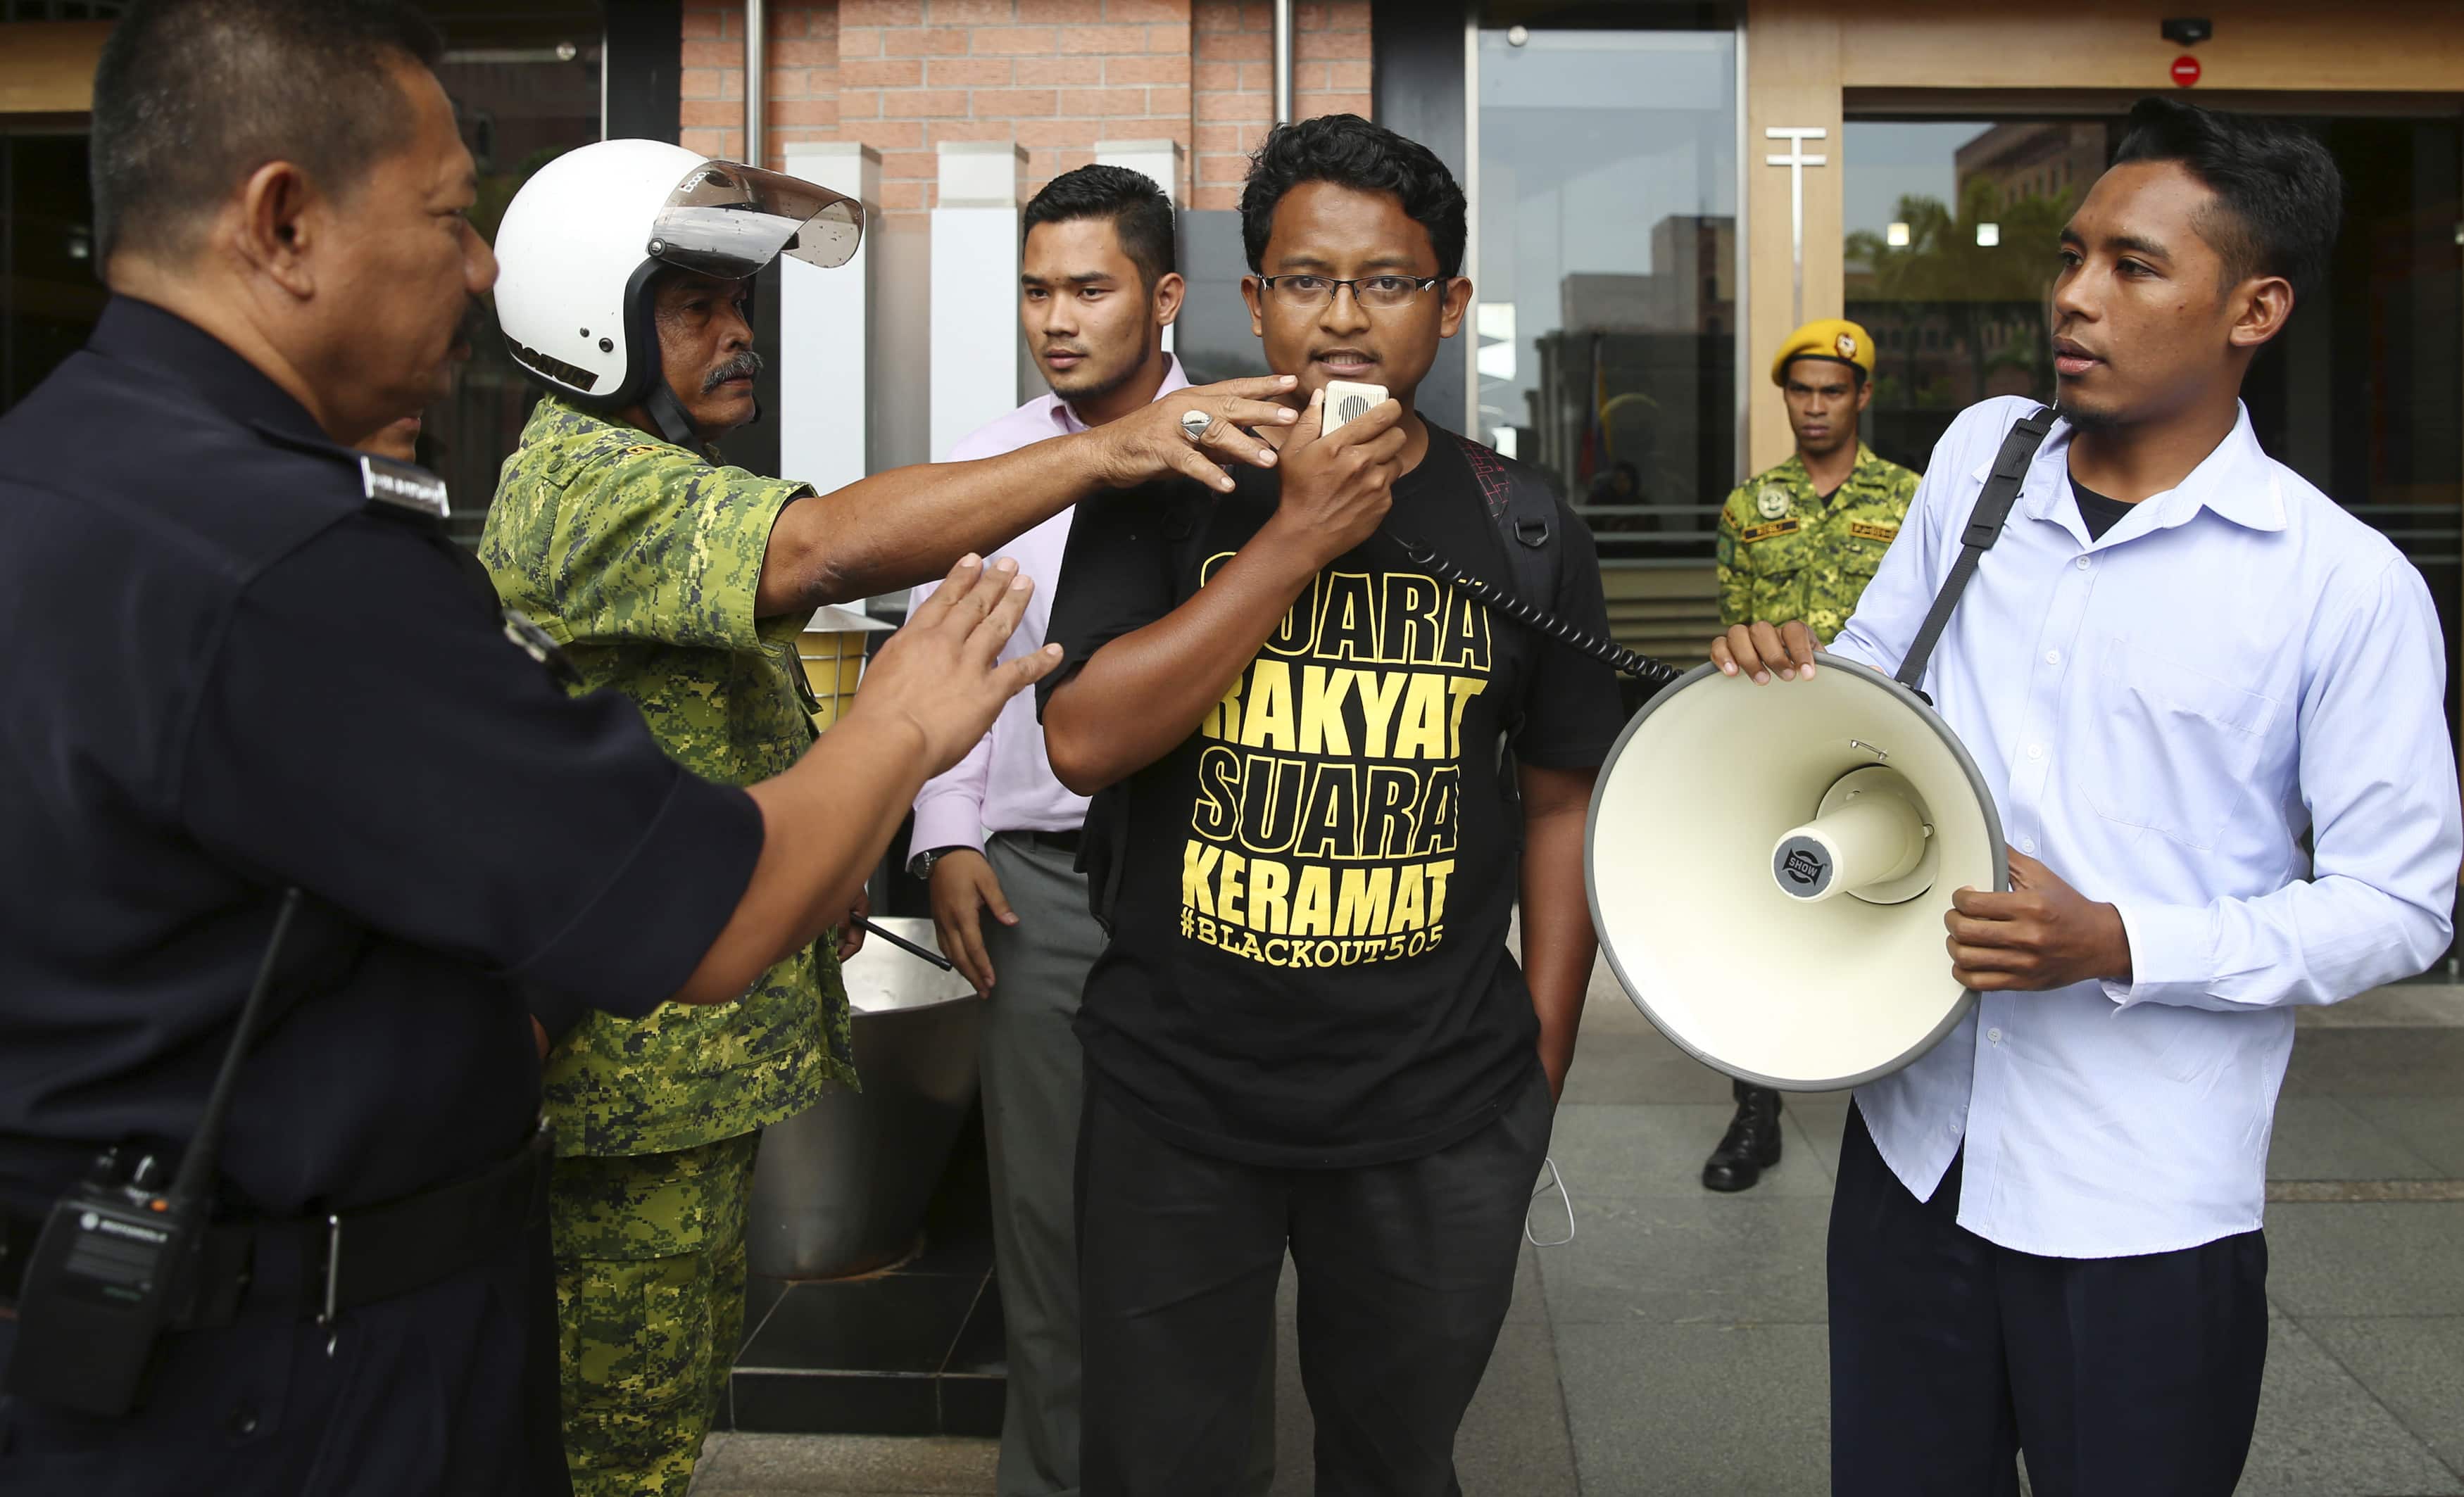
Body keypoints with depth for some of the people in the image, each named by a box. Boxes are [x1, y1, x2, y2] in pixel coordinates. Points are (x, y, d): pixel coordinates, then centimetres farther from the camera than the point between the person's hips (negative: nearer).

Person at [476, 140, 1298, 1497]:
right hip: (635, 1062, -10)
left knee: (686, 1373, 22)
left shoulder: (667, 487, 18)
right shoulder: (577, 480, -18)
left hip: (710, 1042, 10)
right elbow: (821, 547, -35)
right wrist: (1102, 451, -35)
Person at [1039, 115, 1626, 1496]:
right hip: (1176, 1099, -1)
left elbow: (1563, 798, 6)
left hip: (1440, 1121, 1)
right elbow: (1084, 740, -15)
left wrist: (1544, 1061, 5)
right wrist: (1300, 539, -19)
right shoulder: (1164, 491, -3)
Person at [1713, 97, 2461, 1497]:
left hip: (2143, 1217, -4)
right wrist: (1789, 680, -7)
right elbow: (1872, 674, 17)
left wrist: (2116, 946, -20)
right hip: (1914, 1145, 4)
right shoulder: (1981, 454, 4)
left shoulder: (2350, 588, -10)